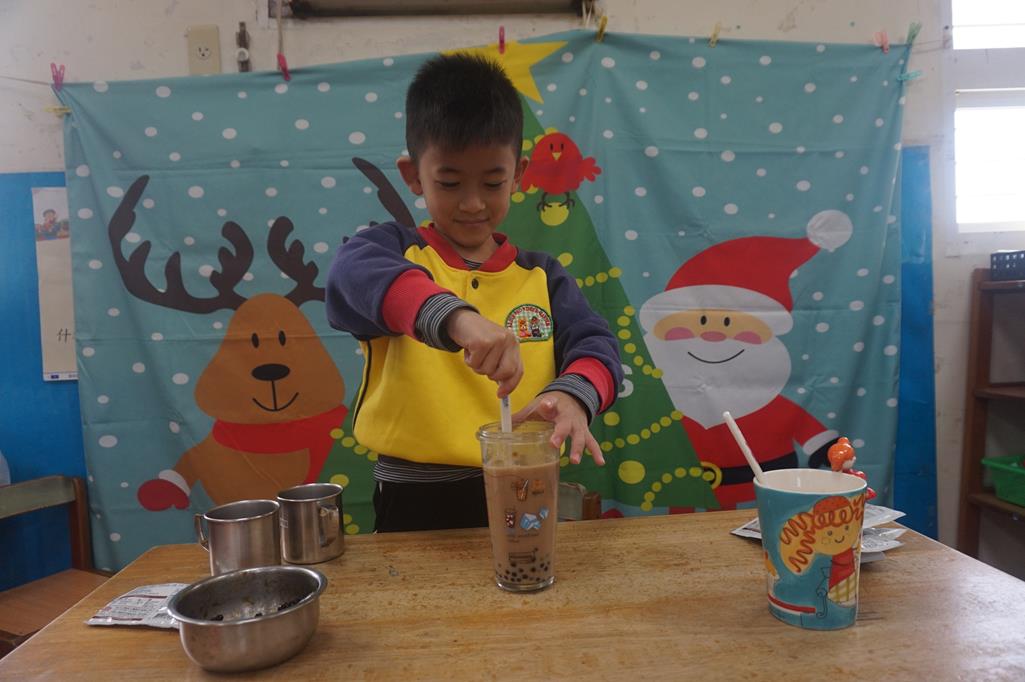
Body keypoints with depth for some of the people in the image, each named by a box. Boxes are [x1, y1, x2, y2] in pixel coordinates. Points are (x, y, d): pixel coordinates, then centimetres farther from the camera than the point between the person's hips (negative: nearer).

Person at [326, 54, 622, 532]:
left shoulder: (542, 276, 7)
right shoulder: (394, 251, -2)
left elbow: (596, 347, -4)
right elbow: (353, 276, -24)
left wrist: (572, 394, -27)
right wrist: (455, 316, -42)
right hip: (414, 502, -2)